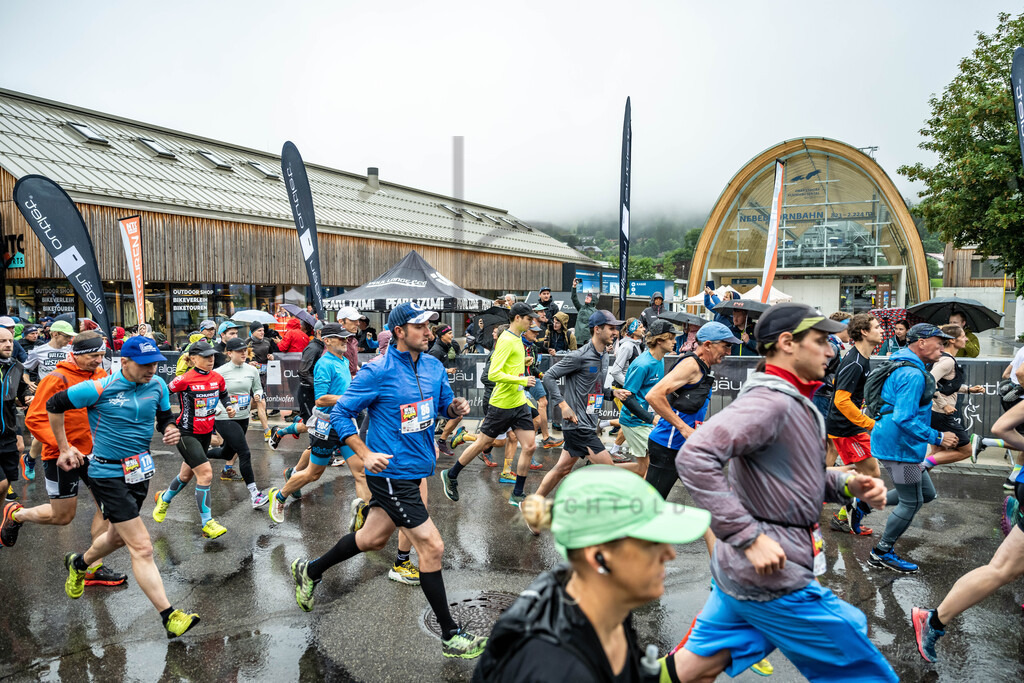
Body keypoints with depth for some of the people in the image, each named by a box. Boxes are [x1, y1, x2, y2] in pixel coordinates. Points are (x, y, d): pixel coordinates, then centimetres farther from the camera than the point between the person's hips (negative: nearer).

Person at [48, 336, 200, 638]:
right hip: (107, 474, -6)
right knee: (142, 547, -10)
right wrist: (64, 448, 3)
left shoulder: (158, 385, -3)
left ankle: (79, 563, 58)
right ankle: (169, 615, -6)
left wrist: (171, 430, -11)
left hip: (140, 471, 6)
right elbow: (54, 405, -2)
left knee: (118, 536, 25)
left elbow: (165, 418, 12)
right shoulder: (99, 389, -17)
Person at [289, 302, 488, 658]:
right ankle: (451, 636, 10)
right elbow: (340, 414, -10)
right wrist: (366, 455, -18)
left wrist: (456, 406, -8)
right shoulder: (378, 371, -16)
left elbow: (444, 404, 15)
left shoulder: (434, 366, 3)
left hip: (417, 468, 8)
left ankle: (309, 571, 46)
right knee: (432, 546, -6)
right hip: (391, 473, -8)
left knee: (373, 538, 22)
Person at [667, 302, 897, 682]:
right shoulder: (768, 401, -20)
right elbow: (695, 457, -32)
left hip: (742, 567, 10)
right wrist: (749, 537, -29)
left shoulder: (791, 402, 15)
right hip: (773, 579, -10)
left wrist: (847, 485, 4)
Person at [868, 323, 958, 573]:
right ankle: (882, 553, 14)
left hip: (896, 442, 11)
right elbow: (904, 418, -28)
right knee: (911, 502, 1)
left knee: (926, 493, 18)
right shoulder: (913, 375, -21)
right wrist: (938, 437, -22)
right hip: (898, 446, -11)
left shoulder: (903, 366, 13)